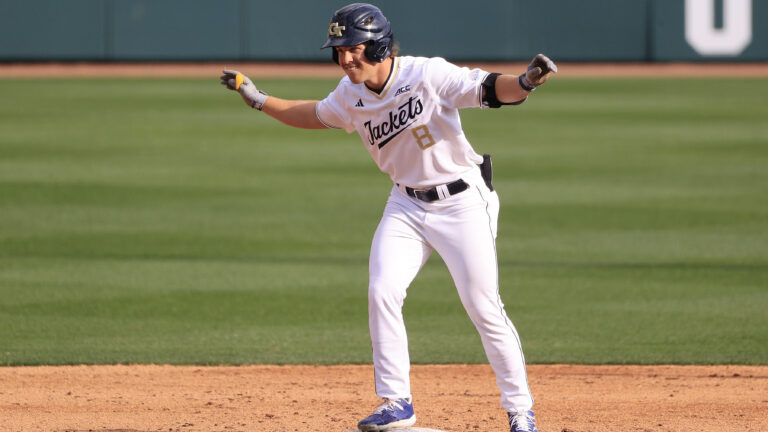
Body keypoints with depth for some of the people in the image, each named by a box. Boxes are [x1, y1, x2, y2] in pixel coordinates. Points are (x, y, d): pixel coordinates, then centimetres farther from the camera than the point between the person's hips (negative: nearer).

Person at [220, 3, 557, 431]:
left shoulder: (429, 75, -22)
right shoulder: (351, 95, -2)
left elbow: (489, 89, -31)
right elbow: (317, 115, 19)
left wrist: (524, 83, -52)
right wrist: (260, 100, 15)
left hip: (462, 202, -6)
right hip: (407, 206, 6)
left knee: (484, 308, -6)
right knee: (382, 292, -10)